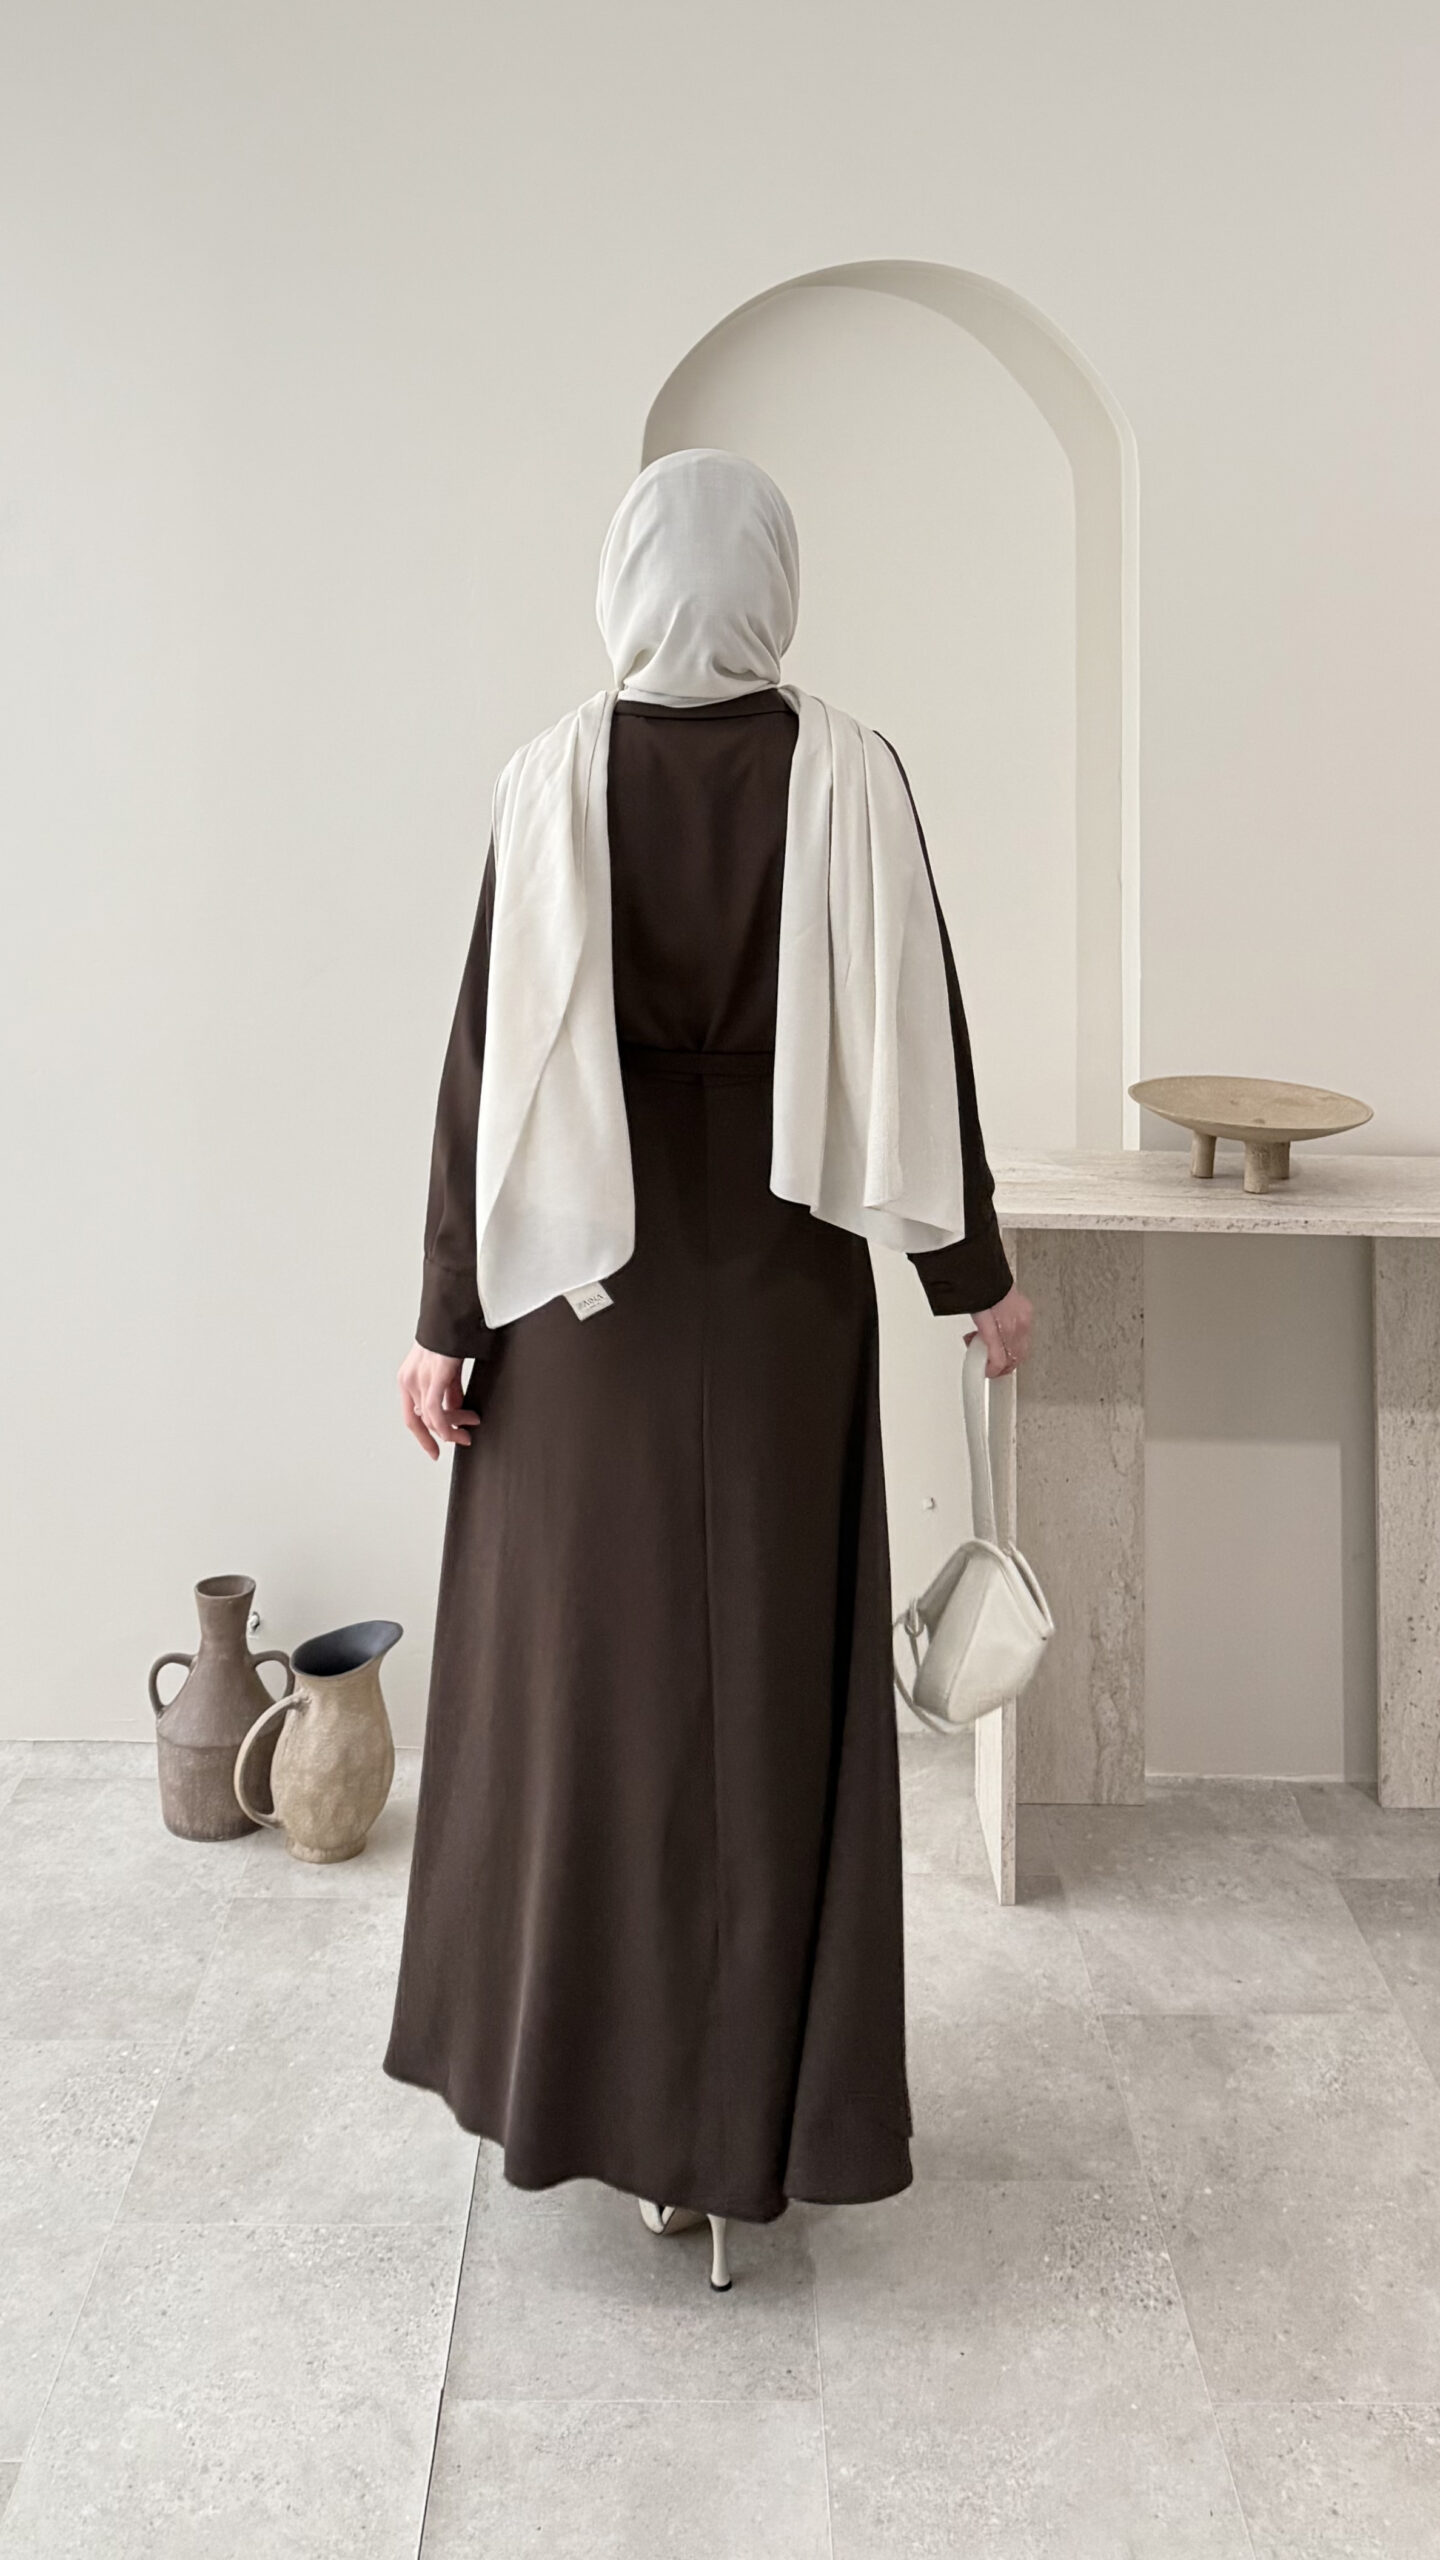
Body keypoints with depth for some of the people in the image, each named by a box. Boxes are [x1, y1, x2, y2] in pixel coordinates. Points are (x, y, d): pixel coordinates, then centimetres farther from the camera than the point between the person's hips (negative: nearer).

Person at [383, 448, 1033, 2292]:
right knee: (769, 1680, 8)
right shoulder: (850, 777, -6)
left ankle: (582, 2073, 26)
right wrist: (976, 1271, 7)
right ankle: (745, 2121, 17)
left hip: (592, 1278, 0)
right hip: (784, 1282, 0)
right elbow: (917, 1034, -4)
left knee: (589, 1669, 13)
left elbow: (488, 1055, -8)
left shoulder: (556, 780, -7)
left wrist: (446, 1314, -2)